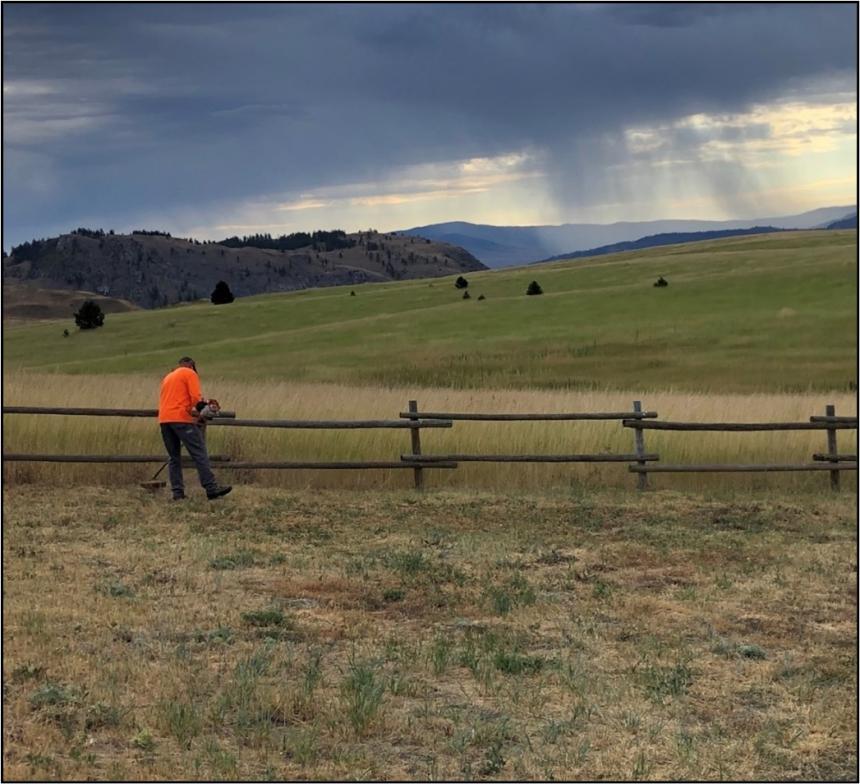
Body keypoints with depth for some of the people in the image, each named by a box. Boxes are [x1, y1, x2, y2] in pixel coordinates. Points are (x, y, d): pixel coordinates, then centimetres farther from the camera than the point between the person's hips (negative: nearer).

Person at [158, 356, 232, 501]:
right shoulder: (190, 373, 5)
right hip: (182, 418, -7)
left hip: (163, 419, 7)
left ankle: (177, 493, 5)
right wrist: (197, 409, 13)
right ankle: (211, 489, -10)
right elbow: (196, 397, -7)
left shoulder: (167, 377, 26)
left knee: (173, 457, 11)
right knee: (200, 454, -6)